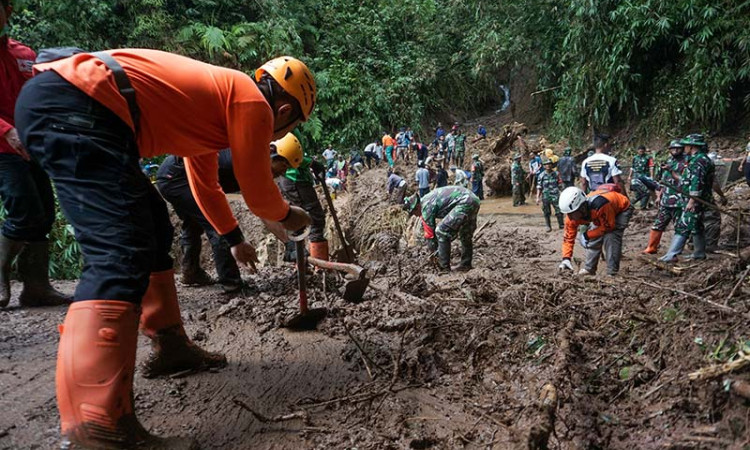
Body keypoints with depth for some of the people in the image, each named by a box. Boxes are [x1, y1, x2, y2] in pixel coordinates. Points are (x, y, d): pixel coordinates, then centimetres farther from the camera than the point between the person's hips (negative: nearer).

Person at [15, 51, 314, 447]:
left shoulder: (218, 97, 27)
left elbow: (205, 185, 36)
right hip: (74, 105, -11)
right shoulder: (253, 103, -1)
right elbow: (256, 191, 3)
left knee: (152, 231, 17)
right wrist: (287, 216, 24)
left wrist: (235, 239, 46)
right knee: (122, 255, -20)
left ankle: (170, 346, 28)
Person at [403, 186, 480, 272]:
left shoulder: (426, 206, -6)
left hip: (464, 203, -11)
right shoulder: (429, 198, 22)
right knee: (466, 235, 25)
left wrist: (434, 251, 9)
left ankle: (444, 268, -4)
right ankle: (466, 265, 36)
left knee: (441, 232, -8)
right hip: (474, 201, 11)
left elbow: (430, 232, -1)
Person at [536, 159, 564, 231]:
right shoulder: (541, 176, -1)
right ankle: (548, 227, 18)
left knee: (559, 211, -5)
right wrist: (537, 198, -4)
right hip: (546, 197, 0)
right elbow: (539, 187, 1)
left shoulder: (556, 174, 3)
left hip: (555, 196, 0)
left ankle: (561, 225, 9)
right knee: (547, 213, 6)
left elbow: (560, 185, 9)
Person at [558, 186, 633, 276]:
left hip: (622, 209, -6)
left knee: (610, 236, -23)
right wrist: (566, 259, -24)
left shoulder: (600, 205, -46)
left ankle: (612, 273, -13)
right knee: (594, 238, -4)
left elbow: (608, 226, -29)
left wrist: (587, 235, -27)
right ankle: (589, 269, 13)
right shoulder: (572, 215, -24)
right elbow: (568, 237, -15)